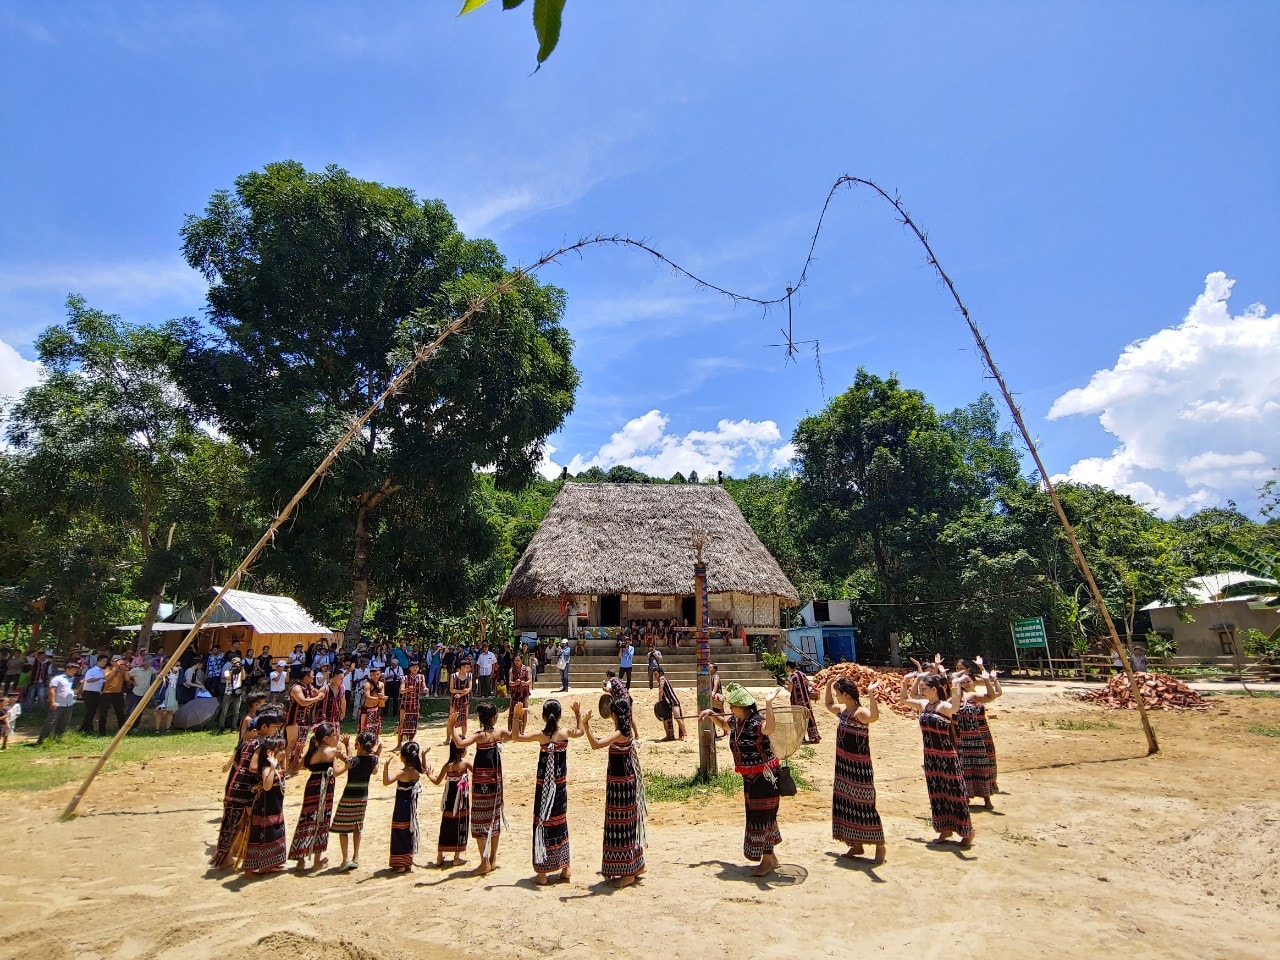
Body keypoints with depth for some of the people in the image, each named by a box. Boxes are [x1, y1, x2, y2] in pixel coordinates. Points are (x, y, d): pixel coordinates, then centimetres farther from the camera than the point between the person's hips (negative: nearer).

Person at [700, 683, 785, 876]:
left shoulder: (757, 722, -24)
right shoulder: (735, 722, 3)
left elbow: (769, 729, -48)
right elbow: (723, 724, 28)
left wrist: (768, 703, -54)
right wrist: (712, 714, 15)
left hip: (764, 775, -9)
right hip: (749, 777, 9)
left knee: (762, 816, -1)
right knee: (755, 815, 17)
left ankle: (767, 860, 13)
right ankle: (771, 857, 32)